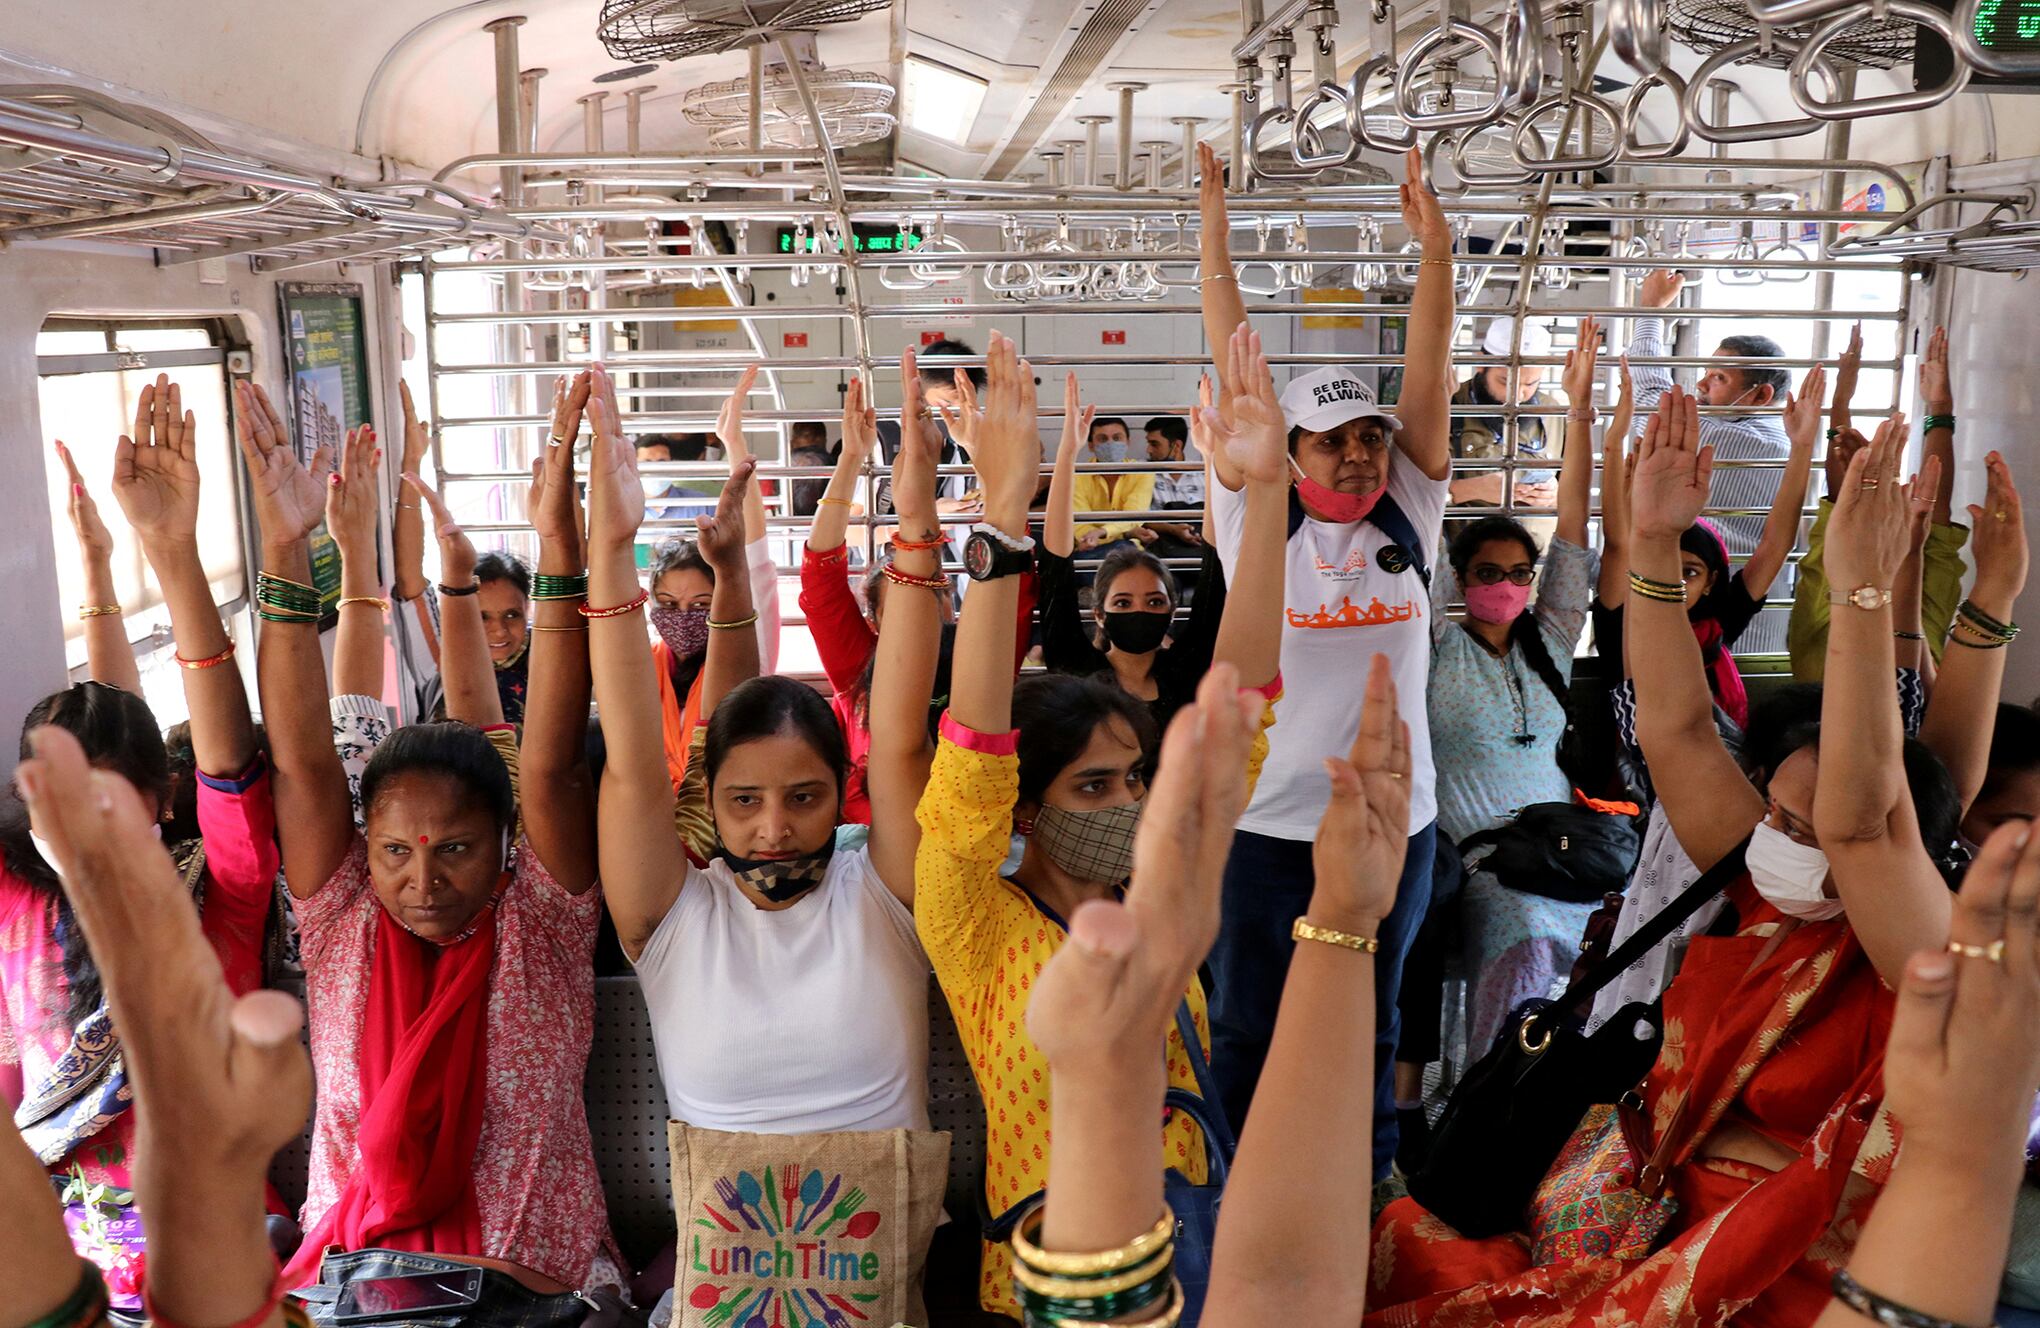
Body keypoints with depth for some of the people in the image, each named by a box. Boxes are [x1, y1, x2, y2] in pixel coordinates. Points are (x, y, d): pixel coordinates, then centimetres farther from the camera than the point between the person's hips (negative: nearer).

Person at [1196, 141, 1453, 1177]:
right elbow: (1236, 385, -7)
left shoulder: (1409, 519, 2)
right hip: (1266, 821, -2)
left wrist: (1435, 253, -8)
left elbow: (1425, 380, -3)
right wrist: (1215, 242, -9)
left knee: (1369, 1033, 17)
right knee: (1246, 1035, 12)